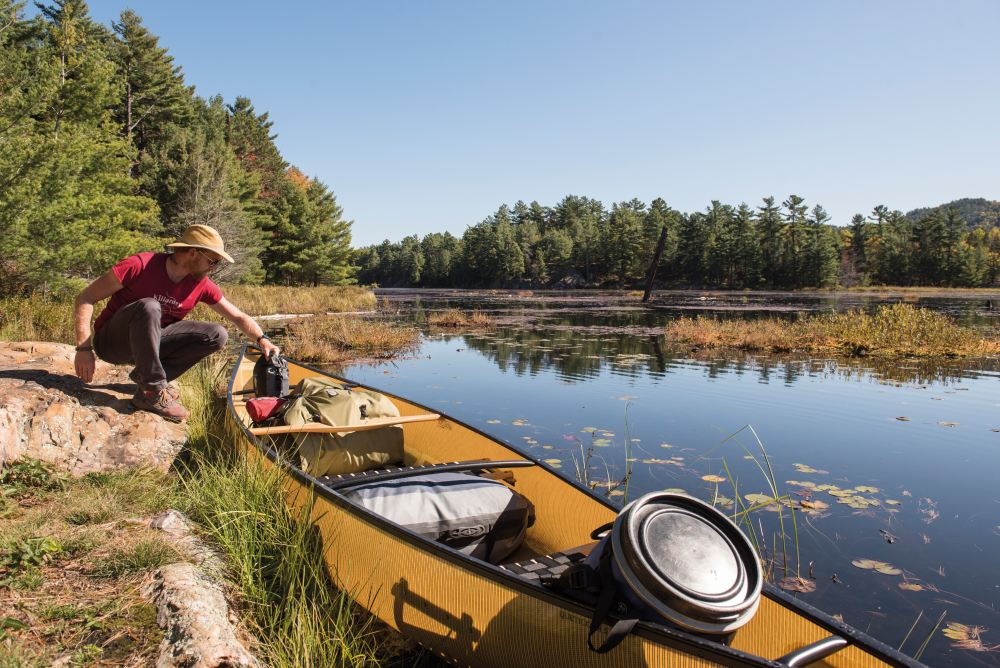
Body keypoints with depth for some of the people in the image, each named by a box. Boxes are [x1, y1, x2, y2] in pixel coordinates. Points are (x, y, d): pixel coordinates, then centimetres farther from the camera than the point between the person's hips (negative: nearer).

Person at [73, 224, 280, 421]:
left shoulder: (202, 284, -5)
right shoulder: (141, 265, -21)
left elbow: (238, 317, 2)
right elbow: (85, 299, -16)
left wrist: (262, 339, -14)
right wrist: (84, 348, -22)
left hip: (150, 343, 5)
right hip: (111, 343, -5)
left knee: (216, 335, -9)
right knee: (149, 307, -35)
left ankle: (145, 375, -10)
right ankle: (153, 392, -28)